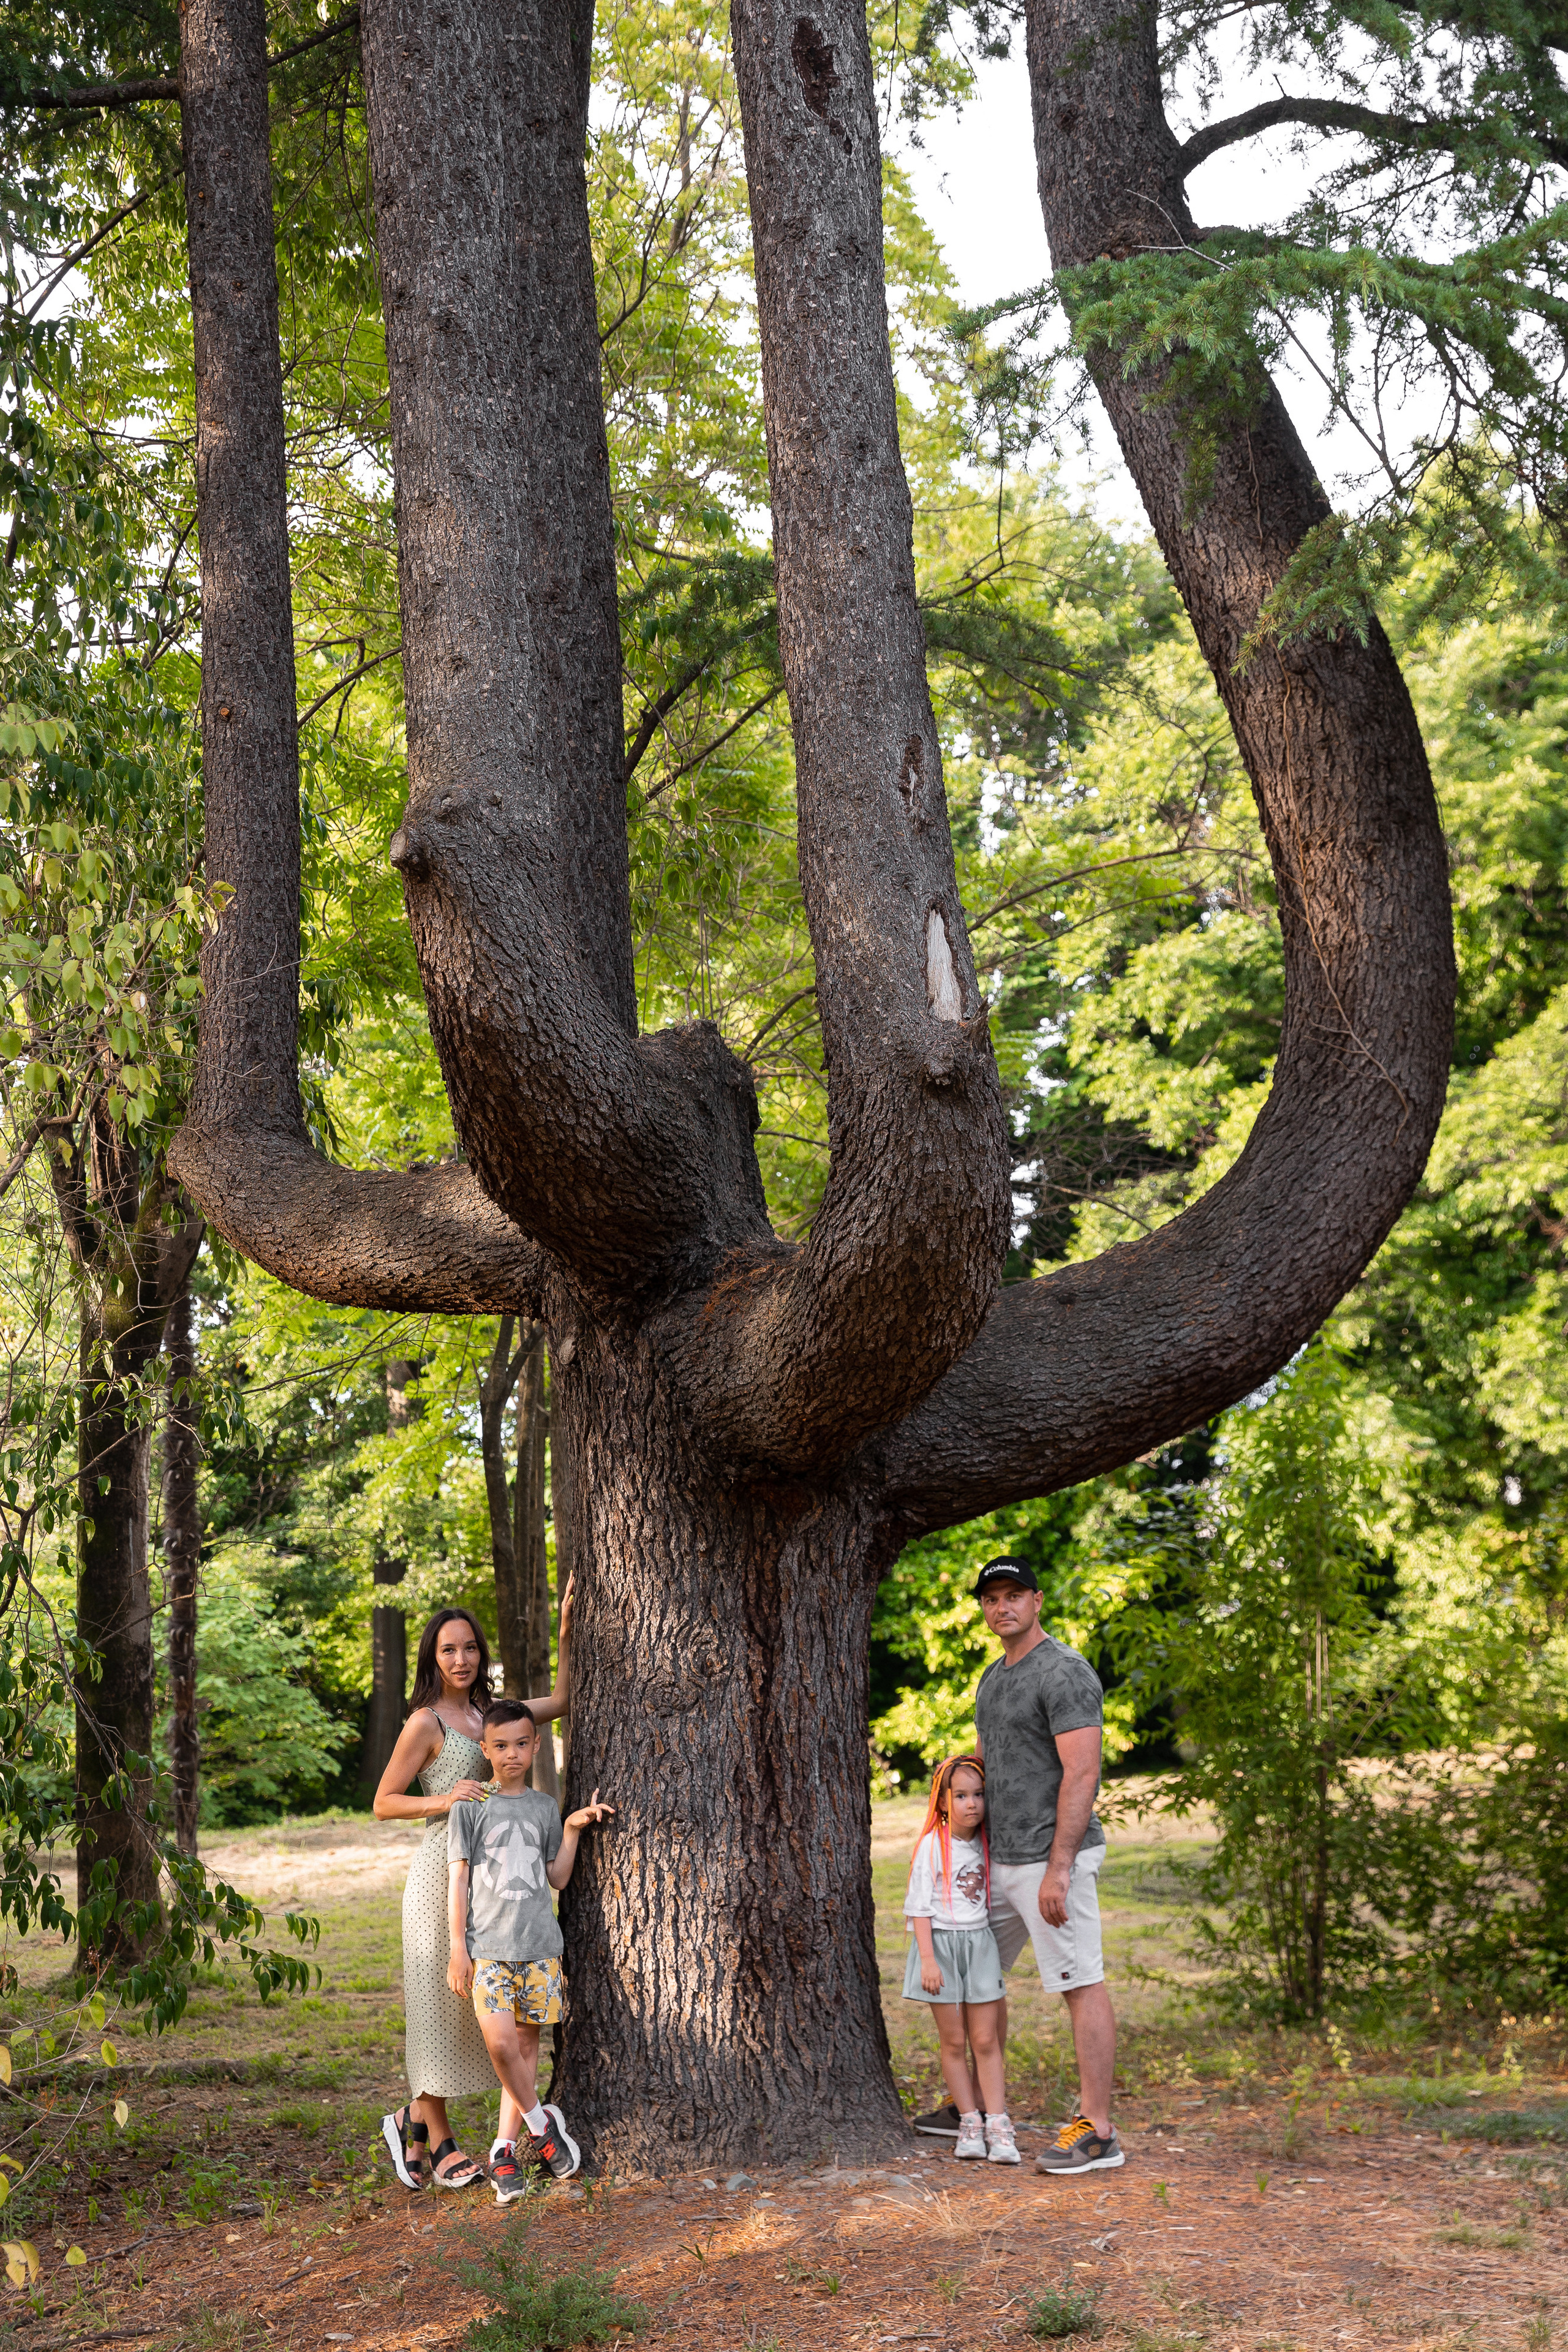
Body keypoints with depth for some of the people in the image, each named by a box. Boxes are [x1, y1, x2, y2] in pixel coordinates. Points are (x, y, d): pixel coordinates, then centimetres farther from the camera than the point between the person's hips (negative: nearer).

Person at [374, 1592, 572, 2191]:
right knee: (441, 2000, 0)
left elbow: (561, 1702, 21)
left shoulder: (486, 1712, 12)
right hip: (443, 1869, -7)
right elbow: (384, 1803, -5)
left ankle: (413, 2120, 22)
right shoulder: (426, 1722, -7)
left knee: (475, 2002, 9)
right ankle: (440, 2142, 12)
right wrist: (445, 1800, -19)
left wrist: (567, 1632, 12)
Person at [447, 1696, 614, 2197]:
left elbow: (558, 1878, 15)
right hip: (488, 1945, -3)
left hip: (539, 1945, 3)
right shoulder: (471, 1806, 1)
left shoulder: (545, 1808, 11)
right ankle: (541, 2123, 4)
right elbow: (458, 1878, 1)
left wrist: (573, 1830, 3)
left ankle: (506, 2149, 12)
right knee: (500, 2042, -17)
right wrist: (458, 1948, -3)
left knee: (526, 2043, 3)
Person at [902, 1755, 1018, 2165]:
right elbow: (919, 1906, -11)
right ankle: (971, 2122, 10)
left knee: (986, 2040, 1)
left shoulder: (986, 1845, 5)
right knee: (952, 2041, 2)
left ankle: (997, 2126, 1)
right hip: (941, 1944, -3)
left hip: (979, 1943, 3)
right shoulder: (932, 1846, -10)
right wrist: (928, 1960, -16)